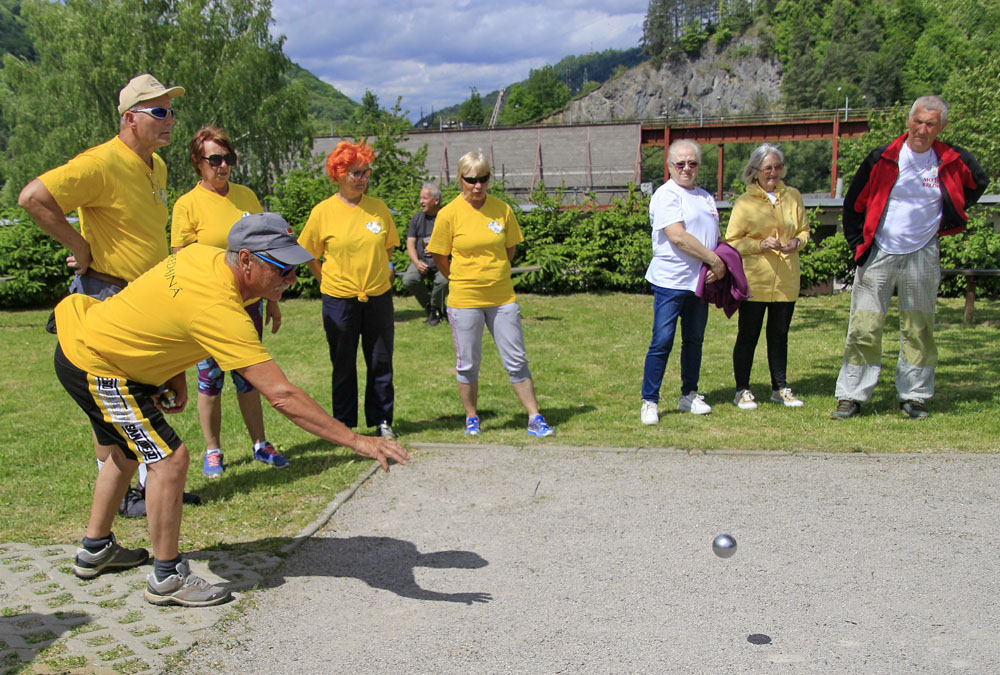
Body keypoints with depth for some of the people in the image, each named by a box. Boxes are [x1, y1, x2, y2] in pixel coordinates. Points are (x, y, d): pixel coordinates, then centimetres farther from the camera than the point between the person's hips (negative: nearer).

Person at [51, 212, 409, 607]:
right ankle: (167, 579, 0)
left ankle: (95, 550, 42)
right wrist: (358, 441, -39)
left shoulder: (207, 255, -9)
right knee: (169, 458, -13)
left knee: (126, 452, 24)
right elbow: (281, 395, -39)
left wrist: (174, 374, 3)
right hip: (94, 365, -10)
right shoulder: (219, 310, -35)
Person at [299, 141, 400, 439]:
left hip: (378, 297, 2)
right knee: (343, 365, 9)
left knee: (381, 362, 8)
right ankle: (344, 424, 22)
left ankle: (382, 421, 22)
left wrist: (381, 273, 8)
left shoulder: (379, 207, 2)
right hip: (339, 300, -2)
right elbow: (309, 255, 3)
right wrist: (327, 279, 0)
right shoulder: (323, 211, -6)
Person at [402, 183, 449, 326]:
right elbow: (410, 244, 5)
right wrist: (417, 263, -12)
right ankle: (428, 305, 3)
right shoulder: (417, 218, 9)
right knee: (408, 280, -25)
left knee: (444, 280, -33)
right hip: (421, 261, 3)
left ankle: (435, 308, -1)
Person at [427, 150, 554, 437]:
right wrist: (462, 281, 10)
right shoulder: (449, 214, -7)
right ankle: (471, 418, 27)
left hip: (503, 298, 2)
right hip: (464, 301, -2)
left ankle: (535, 419, 14)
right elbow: (439, 257, 2)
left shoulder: (502, 209, 0)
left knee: (517, 360, 6)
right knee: (468, 363, 9)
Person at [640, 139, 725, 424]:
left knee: (694, 341, 13)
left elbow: (714, 237, 19)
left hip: (700, 282, 8)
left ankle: (689, 395, 25)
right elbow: (678, 237, -18)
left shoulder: (705, 197, 18)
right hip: (670, 281, -8)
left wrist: (720, 265, -2)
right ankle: (649, 401, 1)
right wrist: (714, 259, -13)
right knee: (662, 342, -6)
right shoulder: (666, 195, -7)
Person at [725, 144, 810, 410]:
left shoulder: (793, 197, 9)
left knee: (780, 336, 12)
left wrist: (797, 242, -4)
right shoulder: (745, 202, -3)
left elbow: (804, 230, 18)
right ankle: (742, 391, 12)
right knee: (748, 336, 2)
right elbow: (732, 241, -4)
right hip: (754, 281, -4)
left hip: (786, 280, 4)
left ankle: (780, 388, 24)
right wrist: (760, 244, -18)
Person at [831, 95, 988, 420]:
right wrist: (858, 245, -1)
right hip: (878, 255, -1)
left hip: (923, 256, 2)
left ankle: (914, 396, 18)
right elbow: (853, 204, 3)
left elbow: (979, 183, 20)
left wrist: (948, 218, 9)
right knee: (863, 329, -4)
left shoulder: (952, 162, 0)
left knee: (918, 330, 7)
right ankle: (851, 396, 3)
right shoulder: (882, 159, -4)